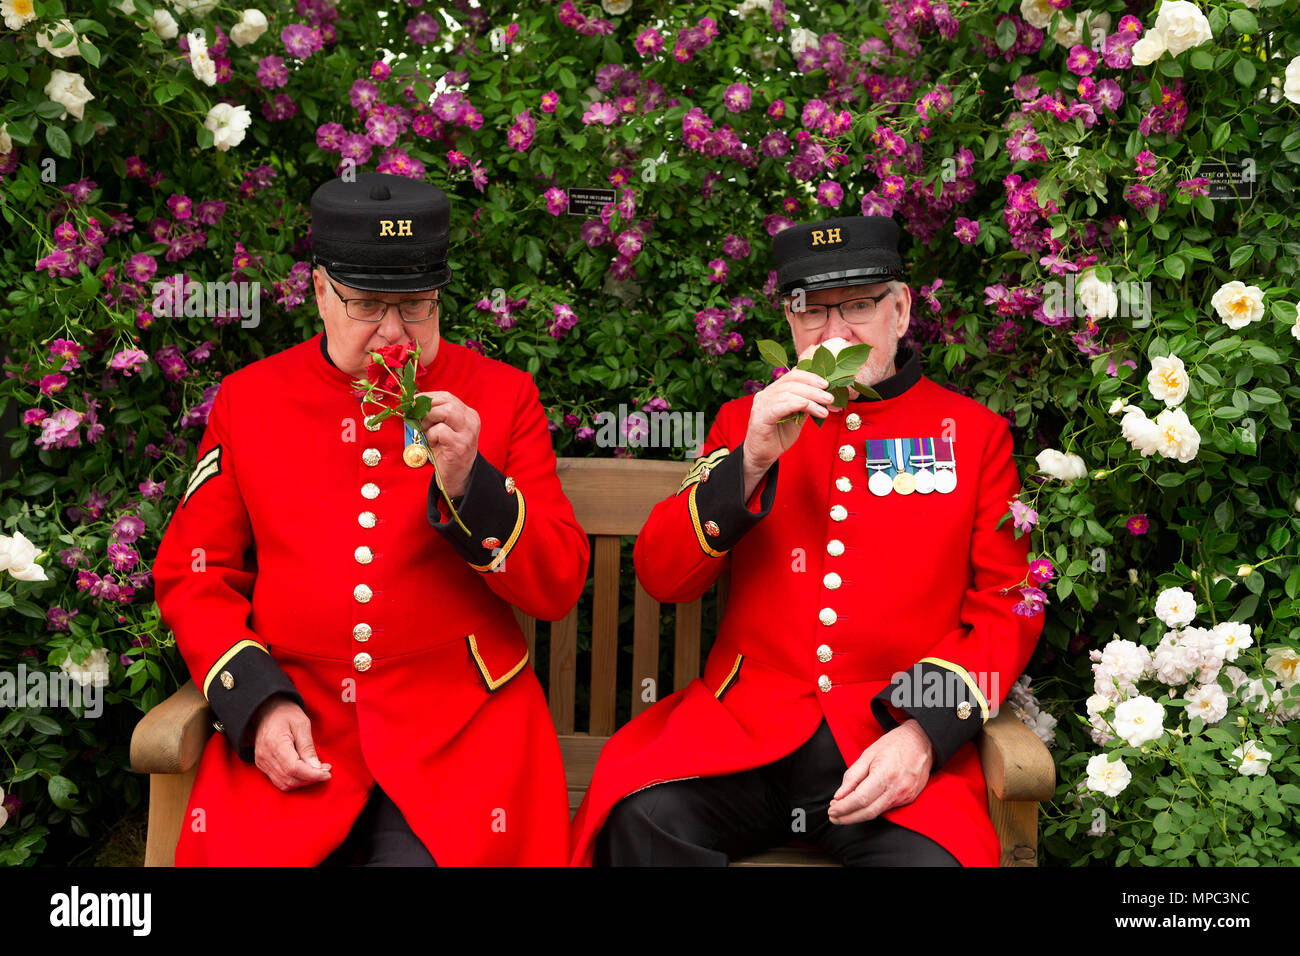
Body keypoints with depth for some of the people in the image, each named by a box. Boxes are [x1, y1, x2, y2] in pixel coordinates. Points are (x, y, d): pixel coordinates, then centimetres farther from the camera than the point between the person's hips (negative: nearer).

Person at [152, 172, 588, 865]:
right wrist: (260, 704, -5)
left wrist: (471, 485, -16)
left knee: (427, 855, -26)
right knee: (236, 851, -22)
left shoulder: (501, 395, 4)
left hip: (462, 730, -1)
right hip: (293, 728, 2)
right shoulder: (248, 398, 8)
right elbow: (192, 577, 10)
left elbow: (558, 590, 0)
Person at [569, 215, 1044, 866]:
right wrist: (751, 460, -12)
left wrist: (924, 732, -12)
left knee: (929, 856, -30)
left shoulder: (975, 432, 9)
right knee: (642, 822, -26)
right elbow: (661, 578, 3)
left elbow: (1007, 609, 4)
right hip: (741, 728, 1)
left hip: (893, 740, -1)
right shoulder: (746, 420, 13)